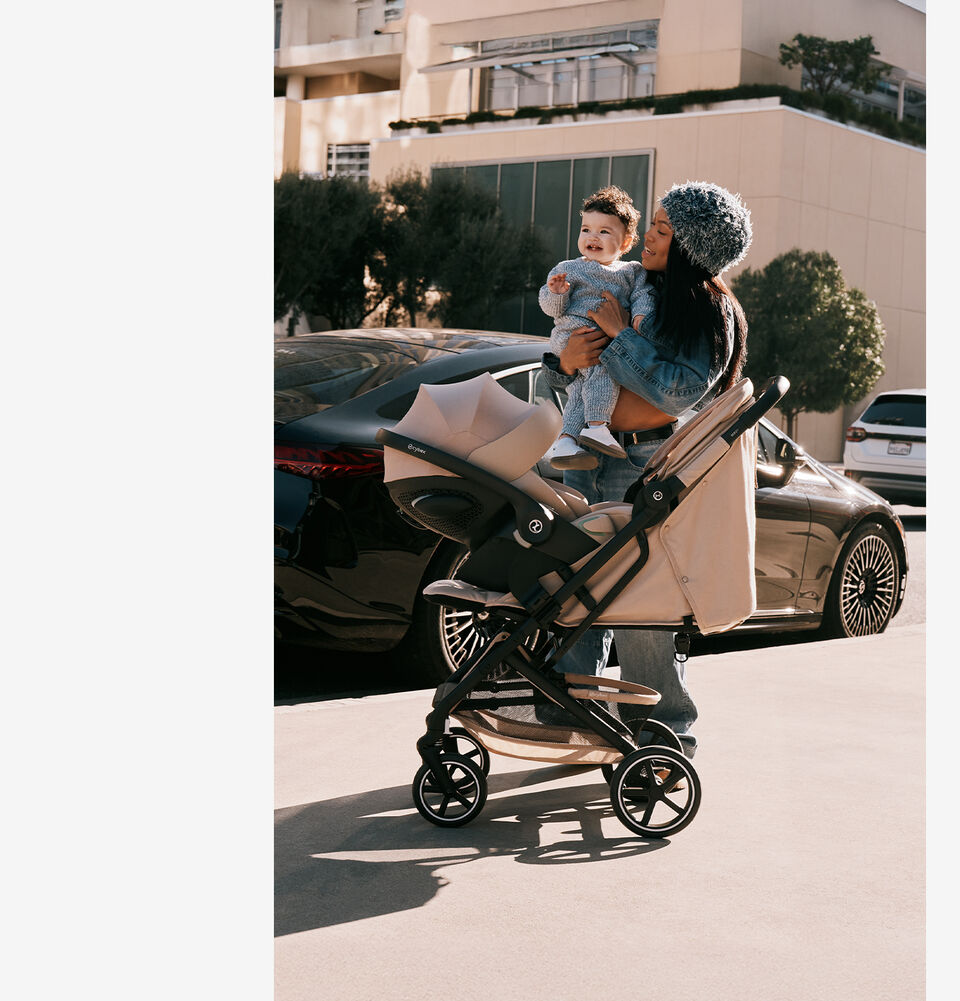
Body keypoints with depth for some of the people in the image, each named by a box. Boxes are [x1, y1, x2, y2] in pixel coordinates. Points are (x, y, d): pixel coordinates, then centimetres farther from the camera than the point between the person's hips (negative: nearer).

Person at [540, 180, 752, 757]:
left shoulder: (712, 310, -2)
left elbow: (681, 390, -17)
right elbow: (569, 383, 19)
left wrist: (620, 335, -13)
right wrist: (567, 363, -4)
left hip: (651, 470, -6)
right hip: (590, 455, 6)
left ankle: (668, 731, 8)